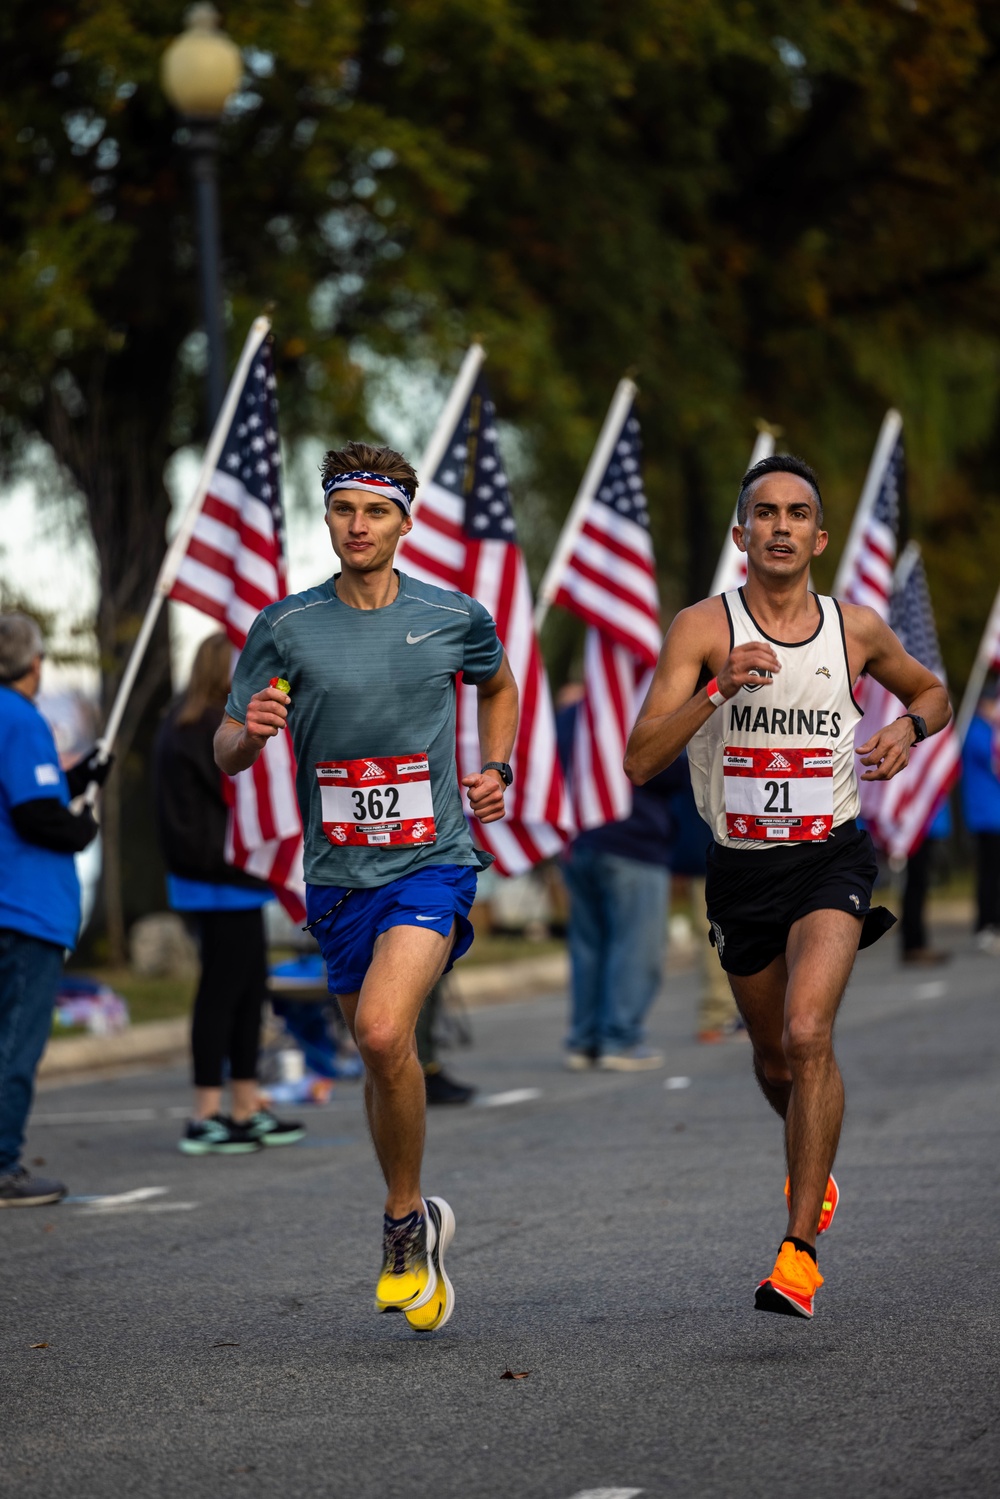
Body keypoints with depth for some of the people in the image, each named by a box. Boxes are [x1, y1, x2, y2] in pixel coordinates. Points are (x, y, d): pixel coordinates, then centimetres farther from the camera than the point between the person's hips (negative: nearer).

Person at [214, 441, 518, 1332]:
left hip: (432, 864, -3)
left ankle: (403, 1225, -6)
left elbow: (497, 685, 23)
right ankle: (419, 1223, 32)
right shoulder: (285, 628, -1)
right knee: (381, 1057, 11)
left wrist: (496, 771, 8)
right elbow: (226, 755, 3)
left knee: (385, 1033, -23)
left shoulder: (456, 618, 0)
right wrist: (249, 732, -20)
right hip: (338, 876, 3)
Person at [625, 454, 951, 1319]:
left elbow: (932, 692, 20)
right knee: (774, 1061, 17)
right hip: (742, 868, 1)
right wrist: (716, 689, -28)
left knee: (807, 1036, -23)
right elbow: (641, 762, -15)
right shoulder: (704, 628, -7)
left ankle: (801, 1247, -18)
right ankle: (816, 1164, 51)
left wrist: (910, 727, -3)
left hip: (831, 858, -1)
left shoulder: (858, 630, 0)